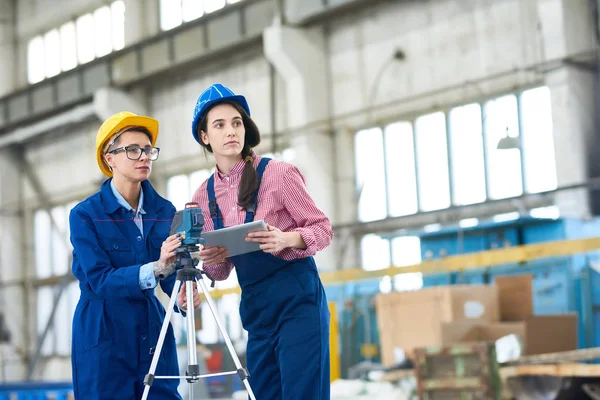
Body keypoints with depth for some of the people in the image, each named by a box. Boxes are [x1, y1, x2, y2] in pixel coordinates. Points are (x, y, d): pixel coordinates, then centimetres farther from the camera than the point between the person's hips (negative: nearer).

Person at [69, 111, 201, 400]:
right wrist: (155, 269, -31)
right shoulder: (85, 215, -8)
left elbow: (173, 273, -1)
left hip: (153, 333, 4)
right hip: (104, 336, -3)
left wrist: (184, 297, -24)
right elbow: (100, 279, -17)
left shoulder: (165, 211, 3)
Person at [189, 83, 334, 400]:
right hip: (254, 308, 5)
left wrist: (287, 239, -22)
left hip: (297, 298, -5)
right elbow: (220, 271, 14)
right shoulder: (204, 195, 8)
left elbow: (323, 229, -3)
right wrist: (211, 261, -9)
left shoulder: (277, 173, -7)